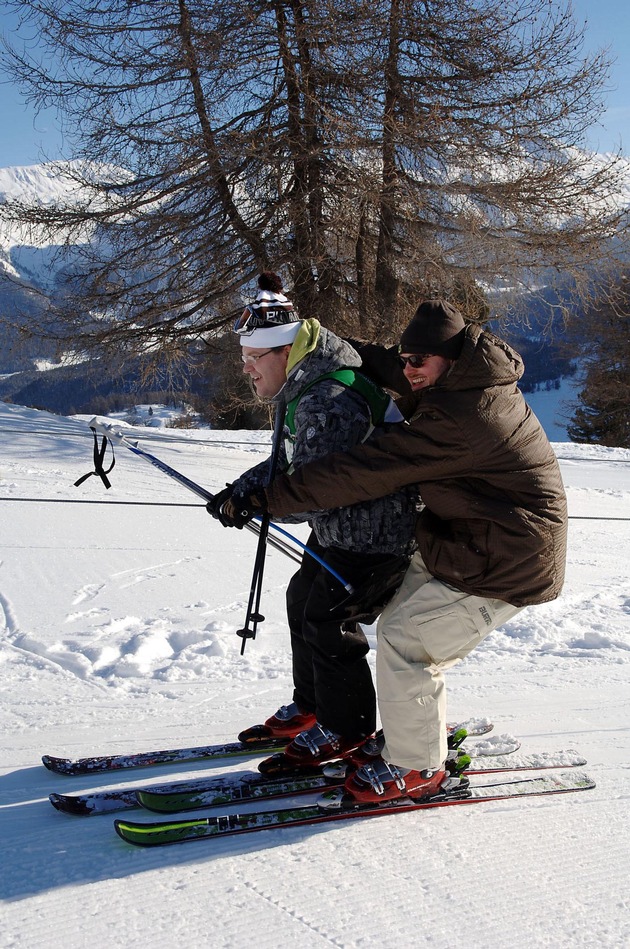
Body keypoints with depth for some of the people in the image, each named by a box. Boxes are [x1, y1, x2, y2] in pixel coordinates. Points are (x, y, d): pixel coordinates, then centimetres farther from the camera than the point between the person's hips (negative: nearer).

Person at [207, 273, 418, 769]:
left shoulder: (330, 403, -30)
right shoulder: (306, 389, 6)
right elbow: (290, 462, 13)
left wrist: (249, 503, -21)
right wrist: (240, 489, 0)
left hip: (375, 537, -11)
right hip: (339, 530, 11)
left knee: (328, 623, -4)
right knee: (303, 602, 19)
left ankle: (347, 730, 16)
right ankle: (311, 706, 36)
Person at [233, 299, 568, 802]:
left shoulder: (460, 419, -28)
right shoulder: (478, 386, 4)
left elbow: (367, 471, -31)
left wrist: (271, 497, -27)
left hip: (505, 565, -10)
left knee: (403, 638, -7)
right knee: (400, 613, 15)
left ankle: (416, 766, 9)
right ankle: (425, 730, 31)